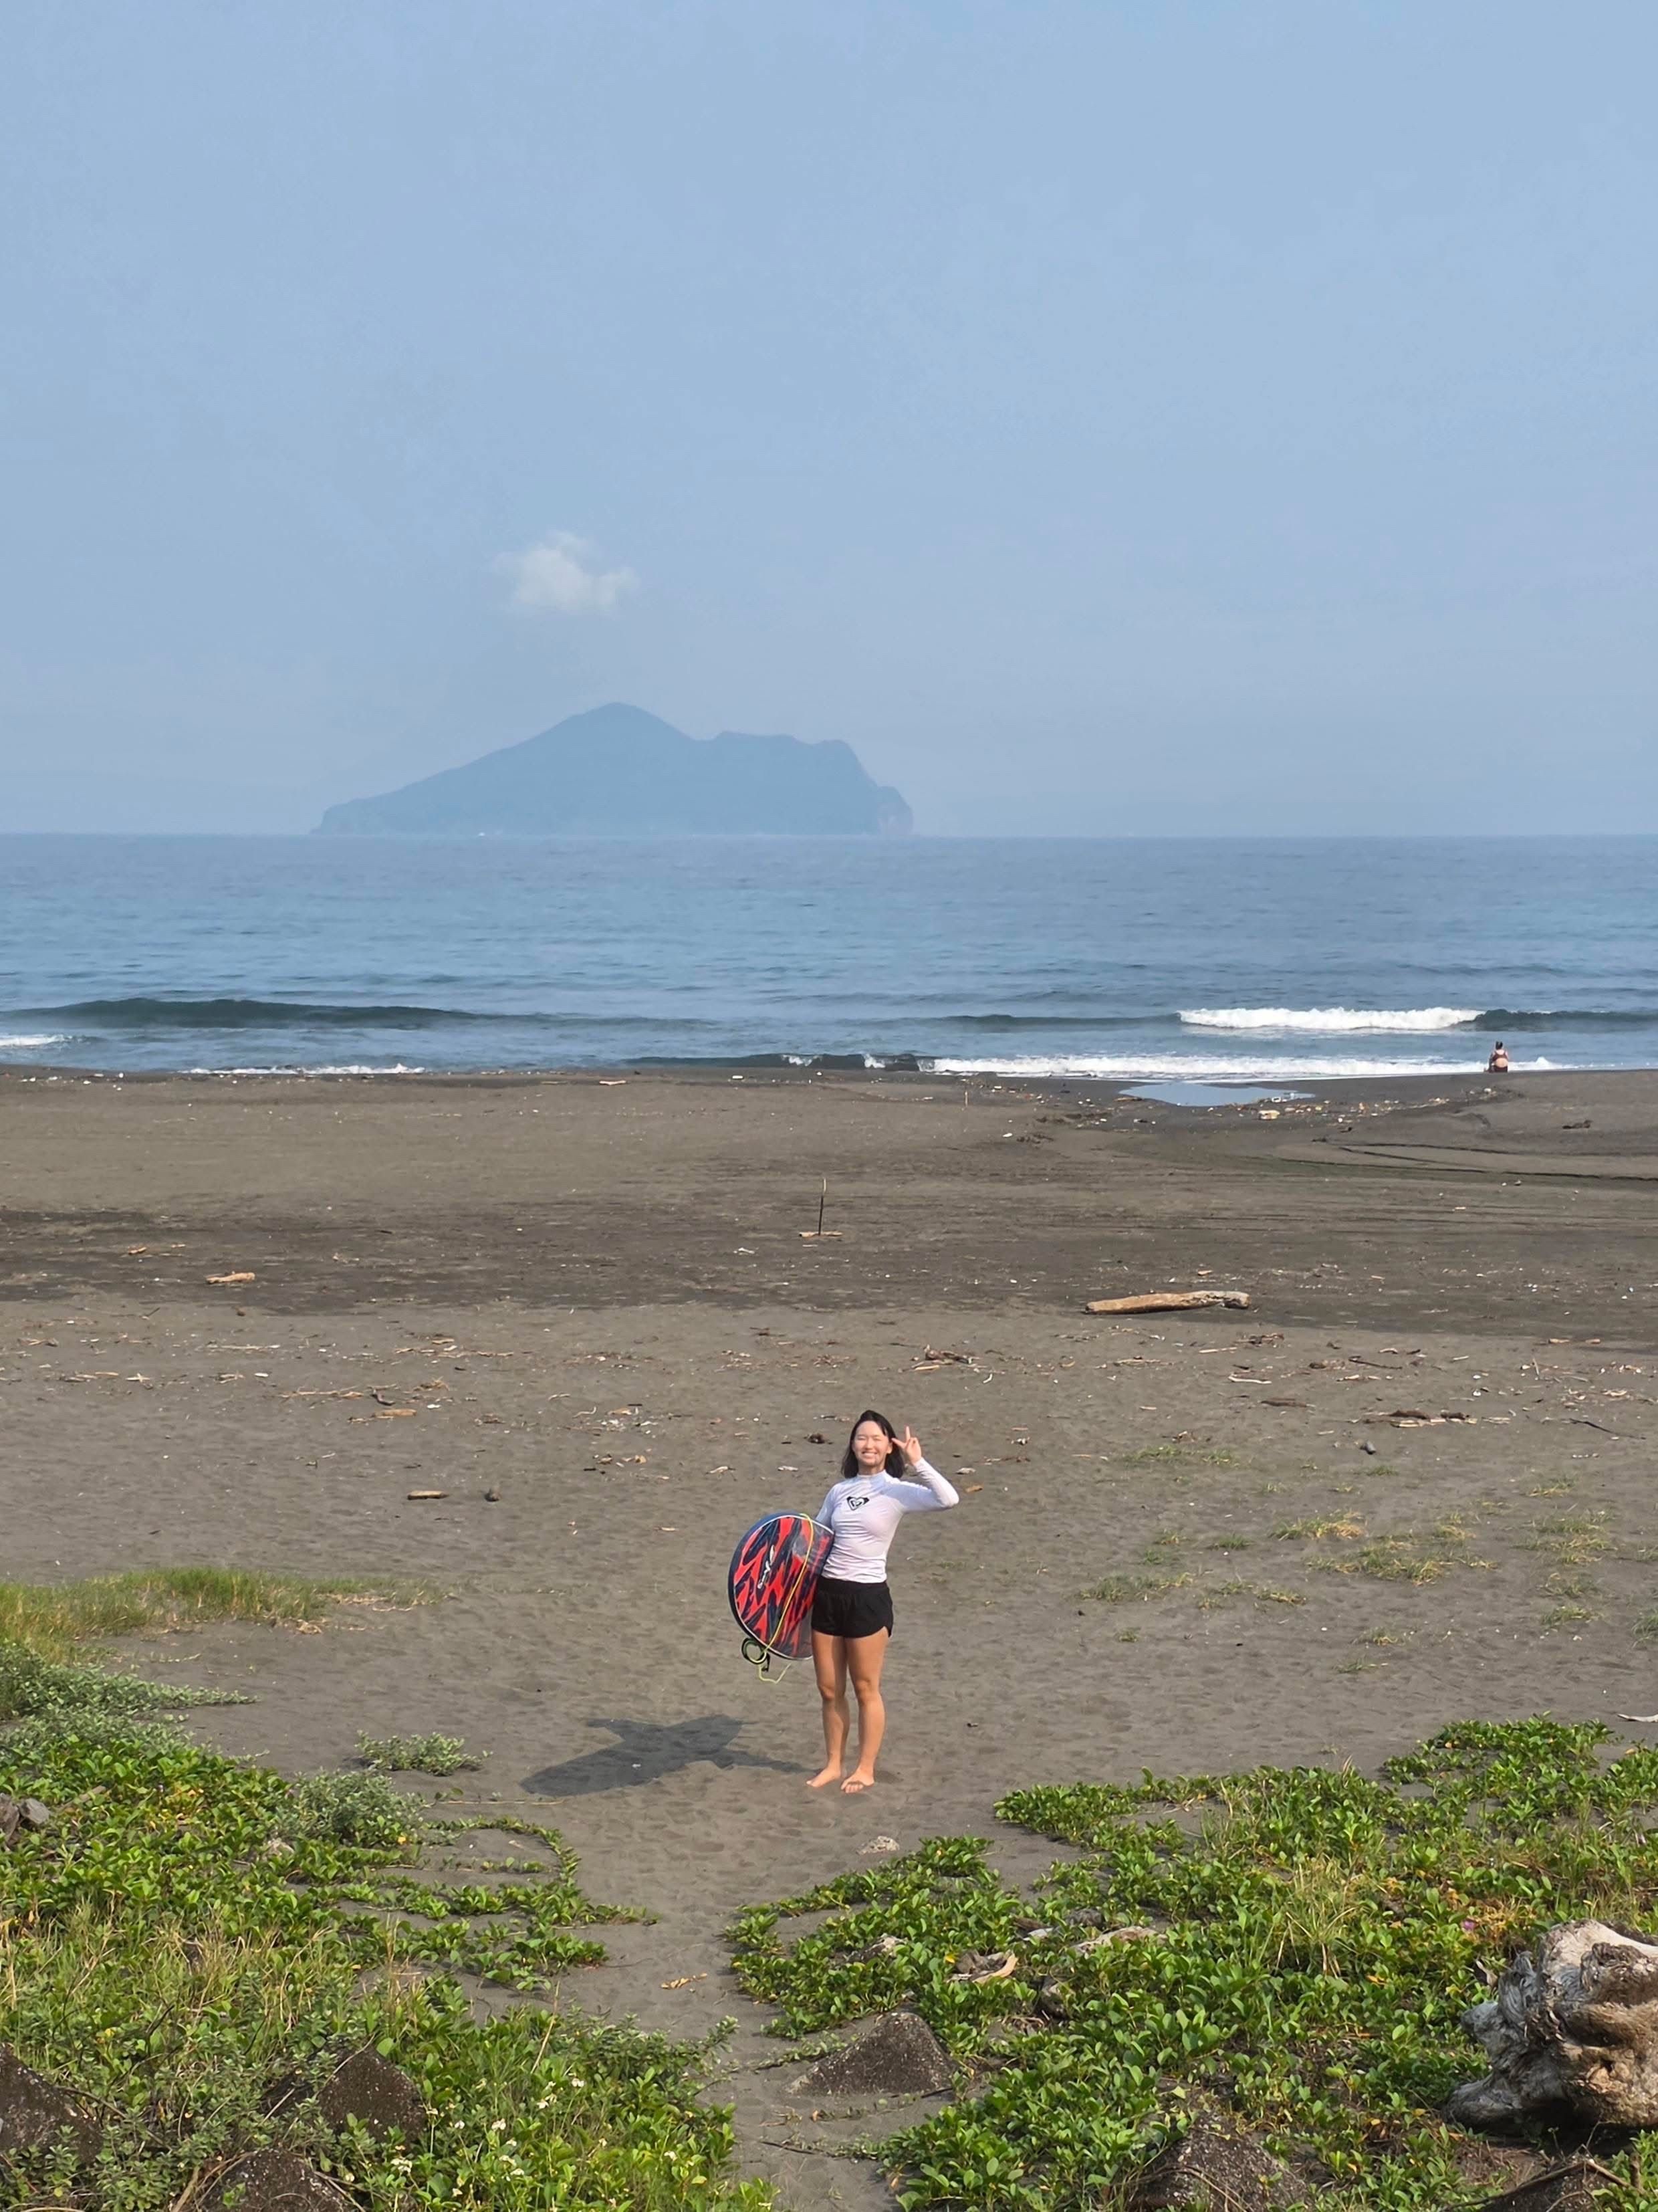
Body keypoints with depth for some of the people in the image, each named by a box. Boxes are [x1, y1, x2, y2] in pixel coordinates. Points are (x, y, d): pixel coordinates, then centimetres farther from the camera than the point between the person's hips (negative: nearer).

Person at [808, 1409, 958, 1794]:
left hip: (868, 1596, -5)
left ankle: (865, 1769, 18)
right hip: (827, 1592, 5)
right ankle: (833, 1764, 25)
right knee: (829, 1690, 11)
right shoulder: (839, 1492, 11)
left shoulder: (896, 1492, -6)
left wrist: (917, 1463, -24)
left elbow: (949, 1500, -22)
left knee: (865, 1689, 6)